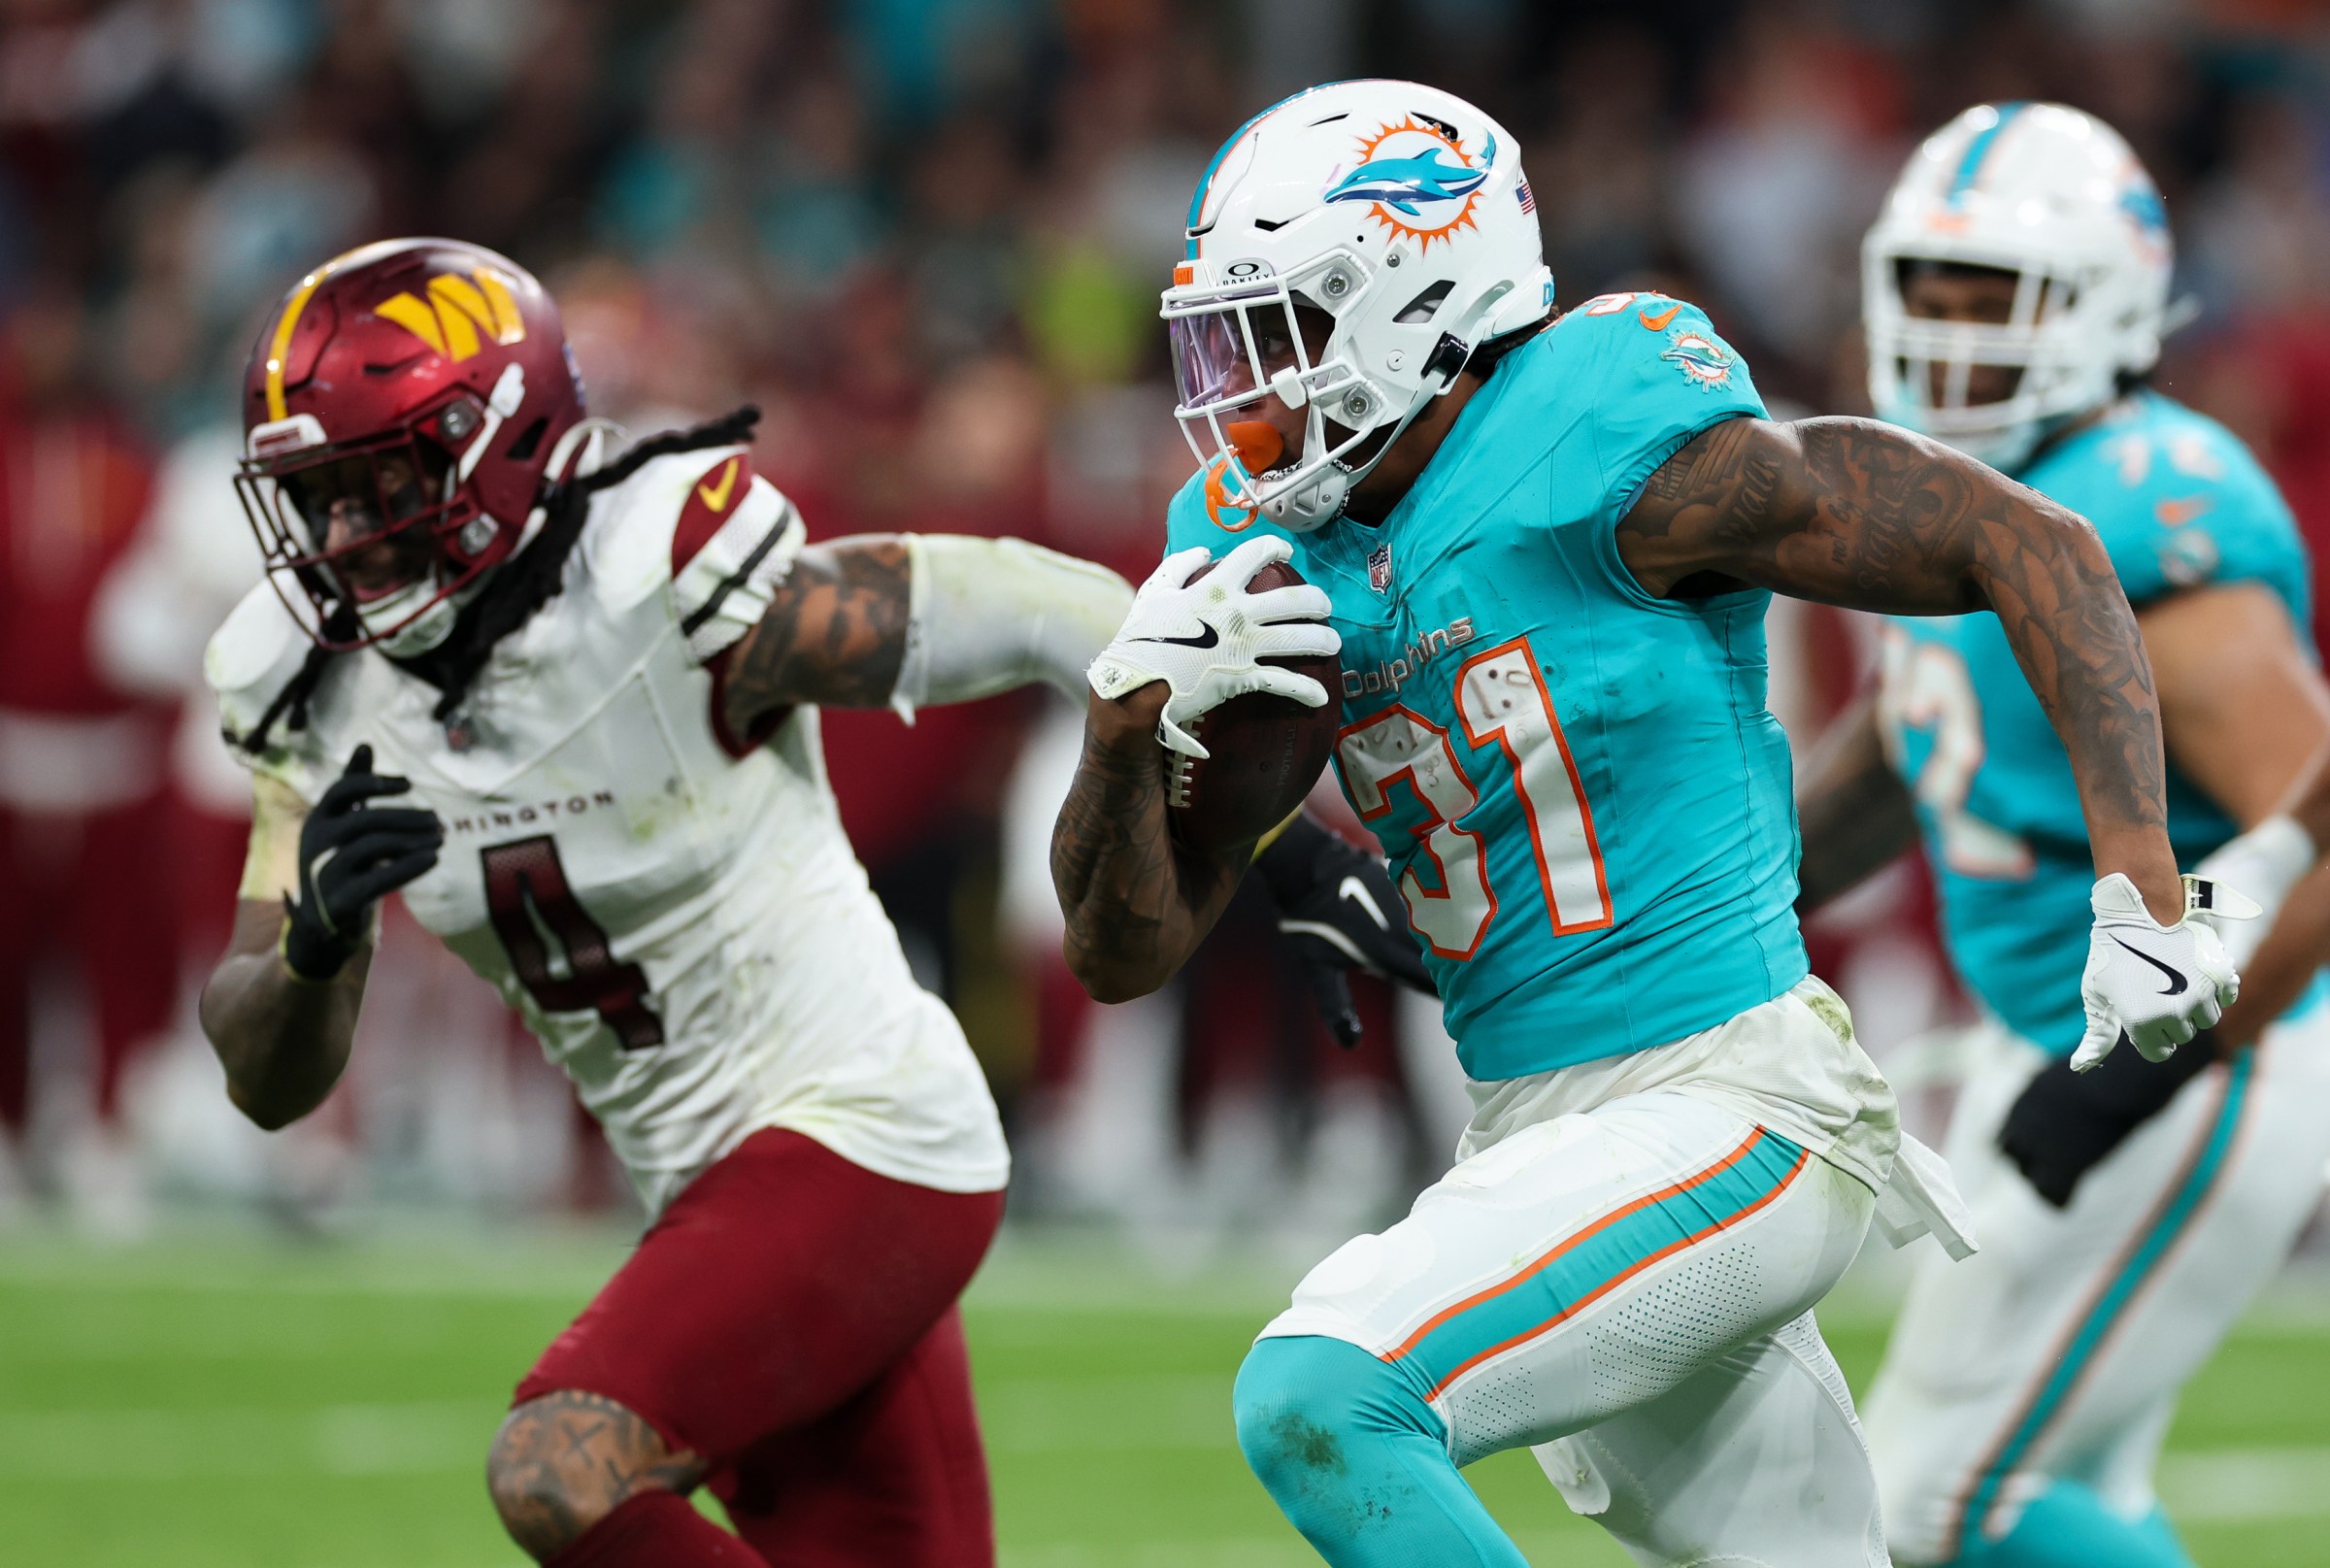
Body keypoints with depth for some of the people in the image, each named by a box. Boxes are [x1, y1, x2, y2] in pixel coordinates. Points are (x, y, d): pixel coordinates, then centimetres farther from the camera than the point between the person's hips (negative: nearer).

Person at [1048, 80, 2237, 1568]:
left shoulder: (1605, 455, -15)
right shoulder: (1269, 555, 7)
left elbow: (2033, 547, -11)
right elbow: (1126, 949, 8)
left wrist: (2141, 893, -16)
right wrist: (1132, 710, -11)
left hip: (1722, 1120, -8)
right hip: (1543, 1128, 8)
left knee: (1321, 1400, -24)